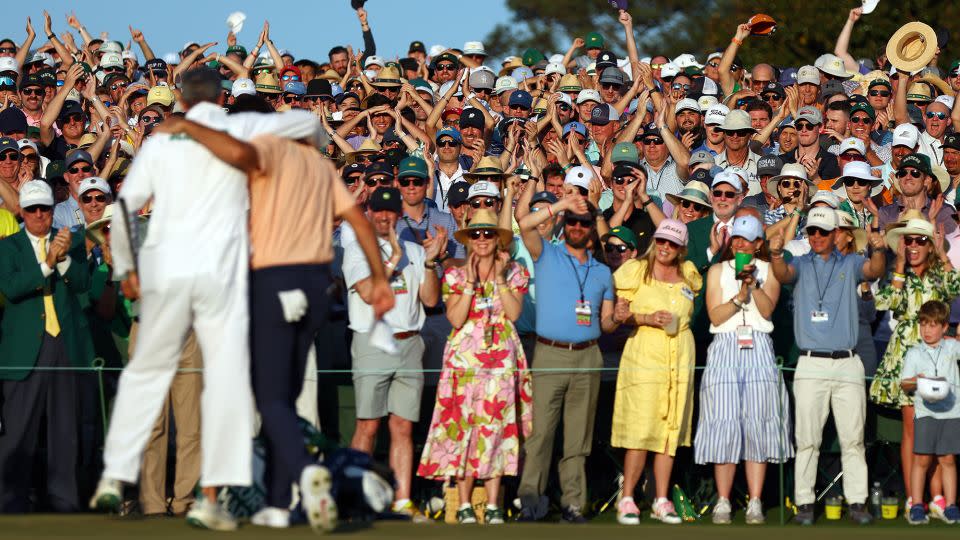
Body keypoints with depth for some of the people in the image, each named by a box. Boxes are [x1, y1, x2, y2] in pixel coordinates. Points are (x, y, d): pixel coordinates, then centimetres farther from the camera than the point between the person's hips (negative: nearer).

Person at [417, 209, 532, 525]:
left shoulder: (513, 273, 8)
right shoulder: (455, 275, 5)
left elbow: (514, 313, -6)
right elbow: (456, 318, -8)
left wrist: (500, 277, -9)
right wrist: (471, 281, -10)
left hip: (503, 360, 1)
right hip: (465, 359, -1)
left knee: (496, 428, -1)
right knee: (463, 428, -4)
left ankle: (493, 505, 3)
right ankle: (464, 505, 1)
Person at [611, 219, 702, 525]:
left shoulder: (688, 275, 13)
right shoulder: (636, 271, 0)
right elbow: (617, 313, -3)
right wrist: (645, 319, -14)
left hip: (680, 359, 5)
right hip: (644, 354, -5)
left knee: (670, 430, 3)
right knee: (641, 430, -10)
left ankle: (661, 501, 8)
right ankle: (627, 499, -4)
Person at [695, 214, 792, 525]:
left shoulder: (768, 270, 12)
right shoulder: (718, 271, 15)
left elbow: (767, 310, -2)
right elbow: (715, 315, 3)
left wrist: (754, 283, -14)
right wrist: (741, 294, -7)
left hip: (758, 349, 0)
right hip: (725, 348, 0)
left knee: (758, 424, -6)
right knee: (724, 425, -7)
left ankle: (755, 503, -5)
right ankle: (723, 502, -4)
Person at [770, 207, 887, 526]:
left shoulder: (850, 264, 10)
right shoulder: (801, 265, 8)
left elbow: (874, 271, -9)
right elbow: (783, 274, -12)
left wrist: (878, 250, -32)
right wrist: (776, 254, -35)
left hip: (847, 364, 1)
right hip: (811, 364, -1)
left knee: (853, 438, 1)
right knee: (807, 439, -1)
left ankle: (857, 502, 4)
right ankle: (805, 502, 1)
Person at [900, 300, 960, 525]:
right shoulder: (914, 353, 6)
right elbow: (904, 384, 6)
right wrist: (915, 381, -14)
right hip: (925, 412, -1)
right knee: (922, 459, -3)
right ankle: (916, 506, 3)